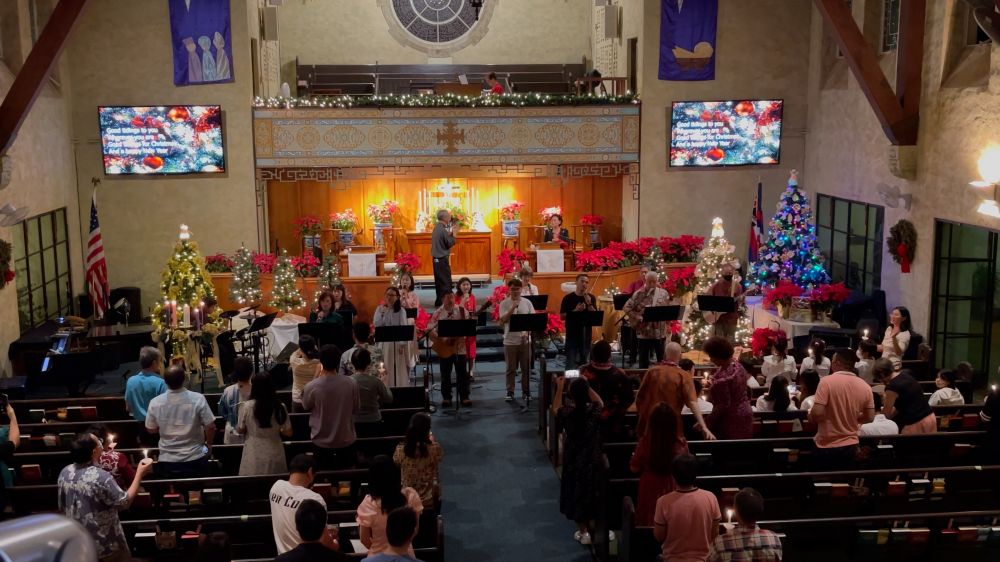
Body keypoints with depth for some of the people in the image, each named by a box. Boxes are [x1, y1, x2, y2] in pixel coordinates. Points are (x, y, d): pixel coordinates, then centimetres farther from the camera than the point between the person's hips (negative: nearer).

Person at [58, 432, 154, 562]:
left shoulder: (65, 473, -5)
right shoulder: (101, 477, -27)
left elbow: (62, 508, 7)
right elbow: (125, 502, -18)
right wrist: (140, 473, -14)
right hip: (106, 546, -6)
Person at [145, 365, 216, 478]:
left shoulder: (155, 403, -11)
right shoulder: (198, 399, -16)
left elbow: (151, 429, 4)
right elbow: (210, 427, -10)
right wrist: (209, 444, 9)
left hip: (167, 461, 1)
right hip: (195, 459, -1)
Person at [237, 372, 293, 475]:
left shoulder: (247, 406, -11)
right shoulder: (280, 407, -7)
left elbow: (240, 430, 1)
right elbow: (288, 433, -1)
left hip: (254, 456, -1)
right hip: (274, 455, 1)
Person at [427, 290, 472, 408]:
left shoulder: (462, 310, -1)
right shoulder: (438, 313, -4)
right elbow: (430, 330, -8)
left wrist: (463, 336, -19)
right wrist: (442, 339, -20)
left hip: (459, 347, 1)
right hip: (444, 349, 0)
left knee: (462, 373, 5)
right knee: (445, 374, 7)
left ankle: (465, 397, 13)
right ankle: (446, 398, 17)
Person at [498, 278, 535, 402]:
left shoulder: (527, 302, 4)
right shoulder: (504, 303, -3)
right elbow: (502, 320, -13)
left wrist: (527, 332, -13)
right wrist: (513, 308, -21)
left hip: (525, 340, 2)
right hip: (510, 341, -2)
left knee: (526, 368, 7)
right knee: (511, 369, 4)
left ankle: (526, 391, 16)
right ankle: (510, 392, 11)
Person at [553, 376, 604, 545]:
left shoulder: (567, 412, -21)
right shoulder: (594, 410, -17)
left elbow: (555, 408, 5)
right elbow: (600, 402, 10)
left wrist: (559, 387, 9)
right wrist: (587, 386, 11)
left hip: (574, 461, -1)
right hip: (593, 460, 2)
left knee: (578, 493, 15)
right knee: (594, 493, 20)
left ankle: (583, 532, 23)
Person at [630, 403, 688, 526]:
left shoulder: (645, 441, -20)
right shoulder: (681, 443, -19)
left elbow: (634, 468, -6)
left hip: (650, 490, 0)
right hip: (674, 490, 0)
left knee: (649, 524, 16)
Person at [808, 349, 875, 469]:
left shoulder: (827, 381, -16)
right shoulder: (865, 386, -1)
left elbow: (817, 413, -22)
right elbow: (869, 417, 5)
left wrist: (810, 416, 0)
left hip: (827, 447, -5)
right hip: (851, 446, 5)